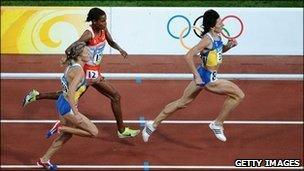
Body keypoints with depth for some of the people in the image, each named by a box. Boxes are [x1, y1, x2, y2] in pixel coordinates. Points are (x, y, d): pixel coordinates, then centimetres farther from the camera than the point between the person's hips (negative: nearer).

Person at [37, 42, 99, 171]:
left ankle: (44, 160, 32)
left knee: (66, 136, 24)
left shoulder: (71, 66, 5)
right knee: (94, 132, -4)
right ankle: (61, 128, -2)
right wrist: (76, 113, -29)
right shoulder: (79, 71, -22)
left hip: (61, 103, 9)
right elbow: (70, 93, -29)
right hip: (68, 107, -9)